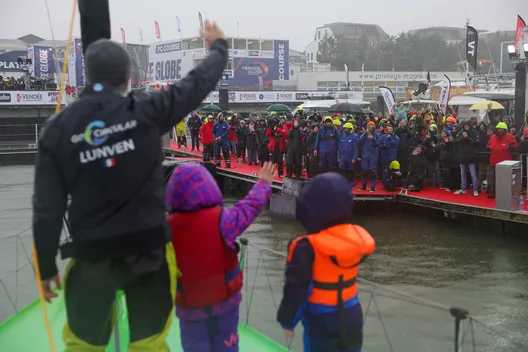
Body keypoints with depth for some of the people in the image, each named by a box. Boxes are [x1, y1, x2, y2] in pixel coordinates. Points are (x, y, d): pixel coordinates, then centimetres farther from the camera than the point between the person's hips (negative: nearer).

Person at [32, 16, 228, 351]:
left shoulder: (58, 129, -5)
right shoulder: (145, 112, -10)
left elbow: (48, 207, -3)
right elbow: (200, 82, 5)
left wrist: (46, 267, 8)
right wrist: (218, 46, 25)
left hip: (92, 254, 1)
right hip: (149, 248, -1)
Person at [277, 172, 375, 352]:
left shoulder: (307, 248, -24)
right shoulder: (356, 237, -9)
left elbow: (296, 290, -16)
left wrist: (287, 321, -1)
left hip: (322, 323, -5)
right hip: (351, 318, 5)